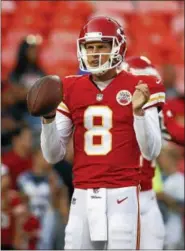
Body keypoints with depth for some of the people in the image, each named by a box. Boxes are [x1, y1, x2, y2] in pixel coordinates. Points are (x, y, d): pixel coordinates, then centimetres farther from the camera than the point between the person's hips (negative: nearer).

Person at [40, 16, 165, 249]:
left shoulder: (138, 90, -1)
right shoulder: (71, 90, 9)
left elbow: (151, 152, -6)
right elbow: (53, 155, 9)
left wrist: (139, 112, -20)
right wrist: (48, 118, -7)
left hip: (122, 195, -4)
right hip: (83, 195, 4)